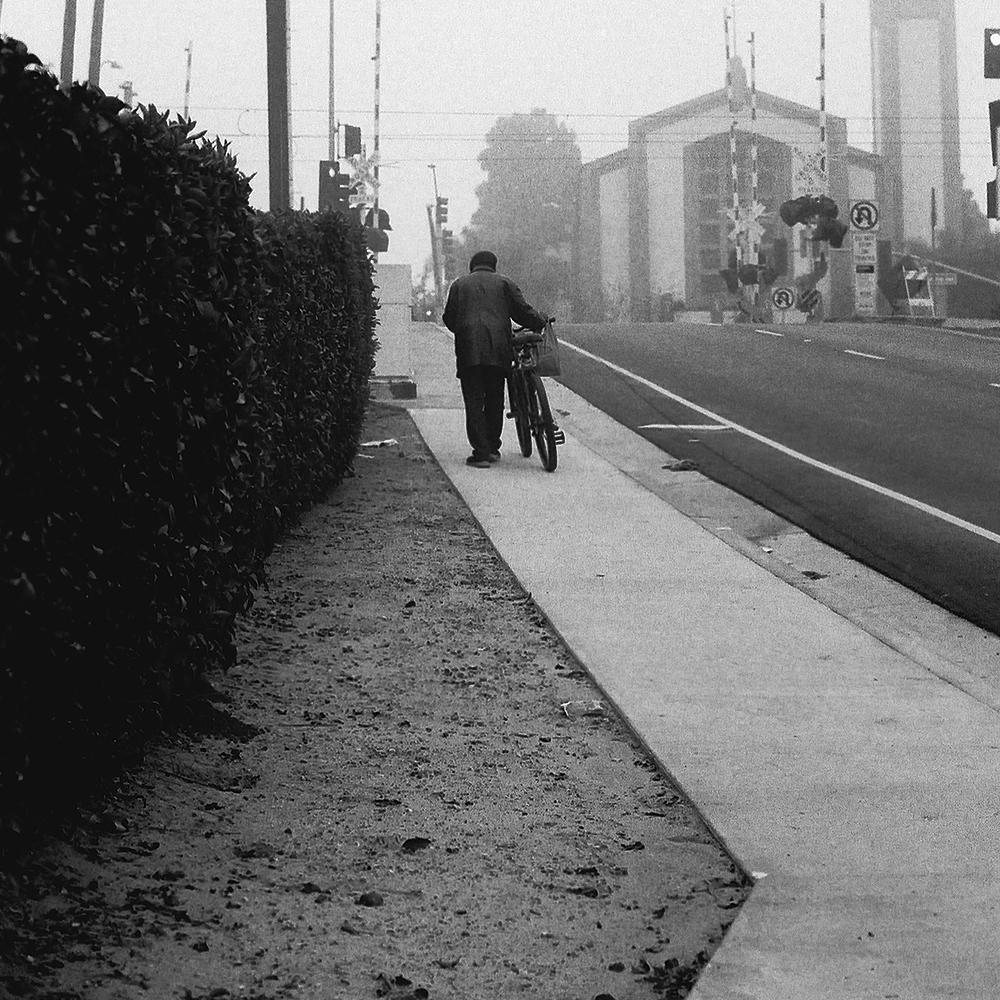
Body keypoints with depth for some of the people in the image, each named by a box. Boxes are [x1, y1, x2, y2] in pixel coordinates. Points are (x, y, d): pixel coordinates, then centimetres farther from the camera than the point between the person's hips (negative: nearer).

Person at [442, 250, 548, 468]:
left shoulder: (459, 285, 14)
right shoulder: (504, 283, 12)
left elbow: (449, 318, 11)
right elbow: (522, 311, 4)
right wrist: (542, 322, 17)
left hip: (468, 351, 0)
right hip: (498, 350, 0)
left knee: (474, 402, -1)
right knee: (495, 400, 13)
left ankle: (481, 452, -8)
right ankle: (492, 448, 18)